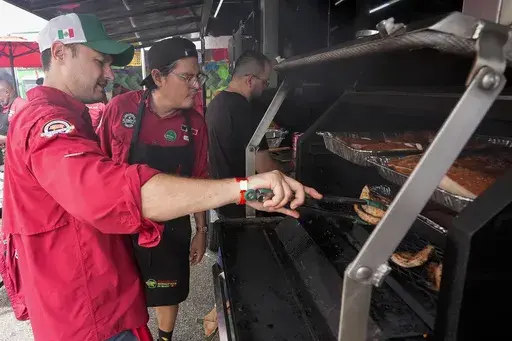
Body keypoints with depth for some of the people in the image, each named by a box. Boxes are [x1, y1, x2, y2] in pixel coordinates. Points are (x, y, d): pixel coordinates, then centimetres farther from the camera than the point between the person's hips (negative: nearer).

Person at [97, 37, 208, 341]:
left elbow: (198, 181, 0)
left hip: (172, 228, 2)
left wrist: (202, 230, 4)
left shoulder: (196, 123, -7)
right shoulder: (121, 108, -14)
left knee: (169, 292, 20)